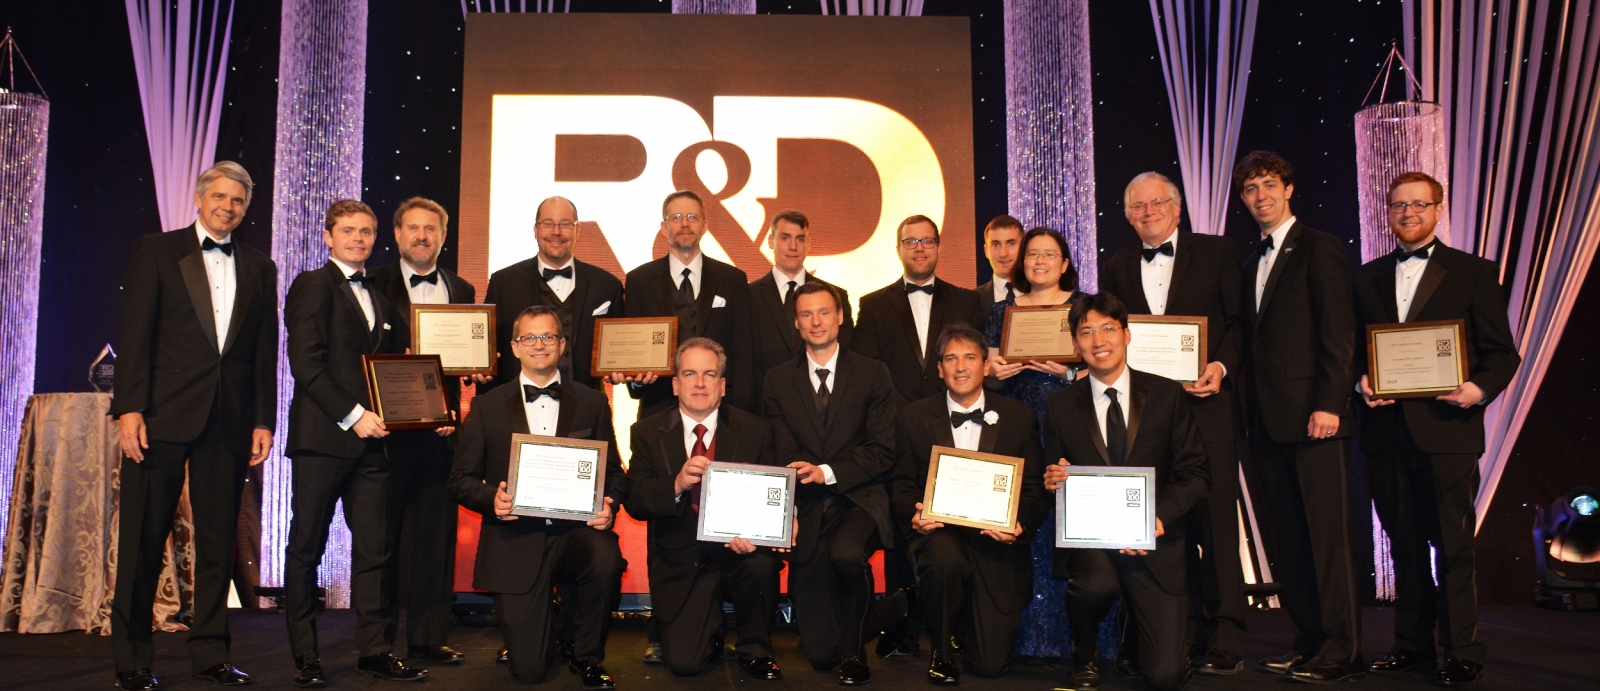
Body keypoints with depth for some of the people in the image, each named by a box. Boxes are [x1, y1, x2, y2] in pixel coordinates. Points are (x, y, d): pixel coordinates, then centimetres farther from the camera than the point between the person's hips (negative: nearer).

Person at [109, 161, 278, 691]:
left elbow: (265, 351, 11)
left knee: (218, 542, 7)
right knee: (143, 542, 3)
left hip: (230, 422, 3)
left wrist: (264, 421, 5)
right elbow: (134, 334, -1)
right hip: (163, 415, -2)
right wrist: (129, 408, -10)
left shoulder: (259, 268, 14)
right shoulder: (155, 251, 6)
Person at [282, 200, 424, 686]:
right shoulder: (312, 286, 0)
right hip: (322, 438, -6)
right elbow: (306, 364, -11)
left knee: (374, 550, 5)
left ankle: (376, 650, 13)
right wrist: (352, 415, -16)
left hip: (371, 440, 6)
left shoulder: (381, 300, 20)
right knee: (306, 549, 4)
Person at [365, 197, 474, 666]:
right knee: (382, 533, 4)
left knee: (436, 533, 5)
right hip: (388, 425, -3)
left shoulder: (462, 291, 14)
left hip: (442, 426, 3)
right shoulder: (374, 285, 4)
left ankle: (429, 637, 14)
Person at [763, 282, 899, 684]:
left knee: (846, 553, -38)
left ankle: (853, 648, -8)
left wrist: (828, 472, -17)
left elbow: (883, 451, -4)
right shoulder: (778, 381, 7)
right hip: (807, 506, 2)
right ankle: (833, 652, 38)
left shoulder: (872, 375, 2)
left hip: (860, 499, -1)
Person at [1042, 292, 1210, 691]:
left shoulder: (1167, 396, 3)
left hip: (1154, 541, 0)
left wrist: (1158, 517, -16)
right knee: (1097, 583, -36)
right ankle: (1085, 655, 0)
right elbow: (1055, 484, 9)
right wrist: (1053, 482, -16)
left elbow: (1195, 475, 1)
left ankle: (1139, 625, 29)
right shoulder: (1061, 406, 4)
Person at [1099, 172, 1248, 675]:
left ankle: (1225, 643, 5)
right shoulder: (1117, 268, 15)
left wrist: (1222, 366, -12)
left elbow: (1239, 321, 3)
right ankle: (1187, 633, 16)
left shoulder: (1217, 252, 6)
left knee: (1214, 524, -3)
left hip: (1205, 404, -3)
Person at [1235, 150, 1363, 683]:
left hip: (1313, 415, -7)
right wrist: (1252, 412, 10)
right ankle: (1308, 640, 17)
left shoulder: (1320, 249, -3)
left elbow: (1338, 334, -9)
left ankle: (1341, 651, 2)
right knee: (1287, 537, 8)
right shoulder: (1252, 262, 19)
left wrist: (1328, 404, -17)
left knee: (1327, 533, -4)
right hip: (1268, 419, 7)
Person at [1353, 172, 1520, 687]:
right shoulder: (1368, 277, 15)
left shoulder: (1473, 273, 4)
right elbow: (1353, 346, 17)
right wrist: (1361, 381, -3)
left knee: (1453, 544, -2)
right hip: (1386, 430, 4)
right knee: (1404, 543, 12)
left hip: (1446, 428, -4)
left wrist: (1480, 389, -17)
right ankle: (1411, 643, 22)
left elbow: (1502, 352, 2)